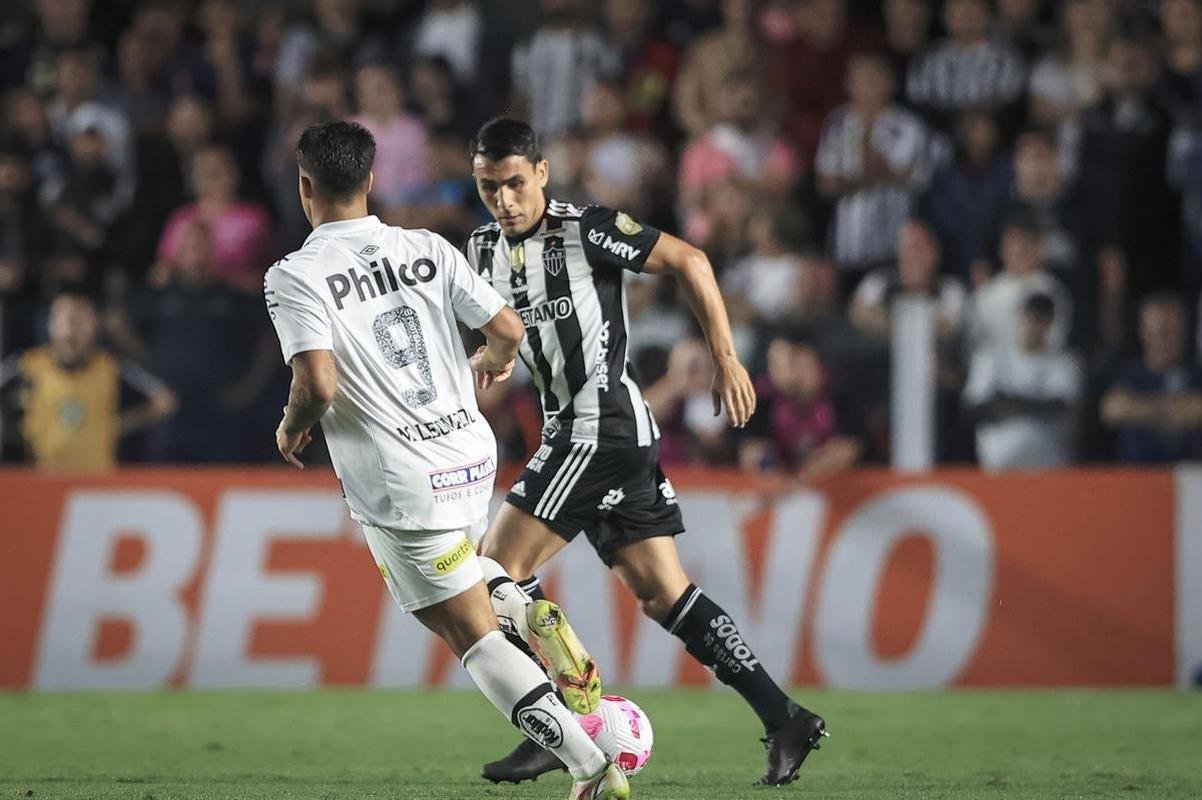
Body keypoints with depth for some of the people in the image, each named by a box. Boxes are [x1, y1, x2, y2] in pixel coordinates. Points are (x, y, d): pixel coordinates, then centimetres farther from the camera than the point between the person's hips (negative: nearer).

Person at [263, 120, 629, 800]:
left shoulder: (294, 277, -10)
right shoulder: (426, 249, 3)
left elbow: (319, 385, -23)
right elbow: (508, 328, 1)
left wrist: (291, 428, 0)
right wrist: (495, 361, 25)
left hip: (404, 486, -6)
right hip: (474, 459, 6)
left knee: (475, 637, 0)